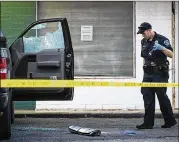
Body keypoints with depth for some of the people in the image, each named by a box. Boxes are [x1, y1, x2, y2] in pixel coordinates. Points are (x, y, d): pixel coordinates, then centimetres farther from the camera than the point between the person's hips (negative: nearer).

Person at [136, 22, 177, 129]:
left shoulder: (162, 39, -6)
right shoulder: (144, 41, 15)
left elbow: (171, 55, -13)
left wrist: (162, 48, -29)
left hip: (160, 74, -6)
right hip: (148, 74, 6)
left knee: (162, 97, -1)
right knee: (147, 98, 0)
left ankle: (170, 121, 12)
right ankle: (148, 123, 2)